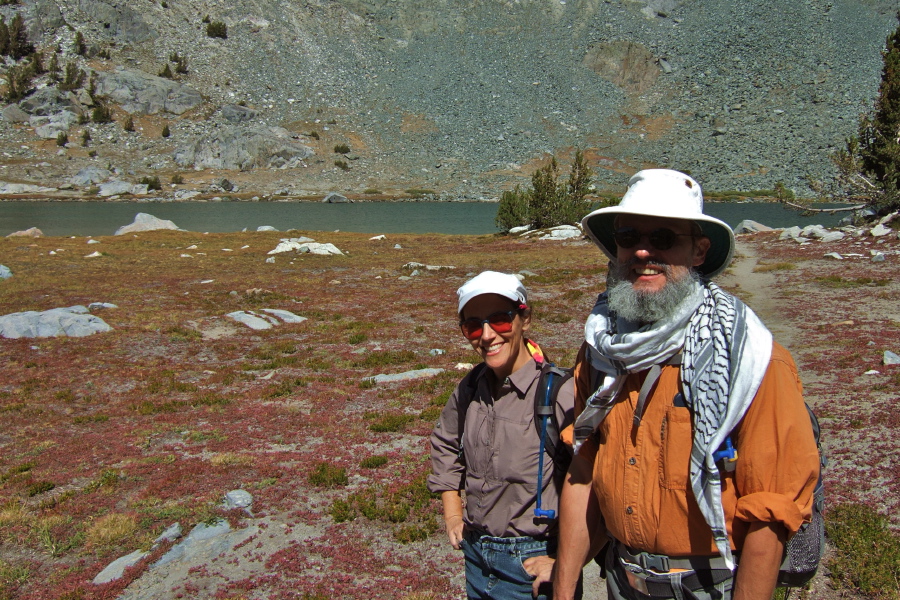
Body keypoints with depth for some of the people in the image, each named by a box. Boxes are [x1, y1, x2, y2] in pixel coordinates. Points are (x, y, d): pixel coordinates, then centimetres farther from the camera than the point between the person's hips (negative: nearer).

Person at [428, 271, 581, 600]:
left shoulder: (559, 392, -22)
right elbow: (444, 443, 18)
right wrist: (452, 514, 12)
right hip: (475, 555, 6)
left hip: (531, 564, -6)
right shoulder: (471, 387, -2)